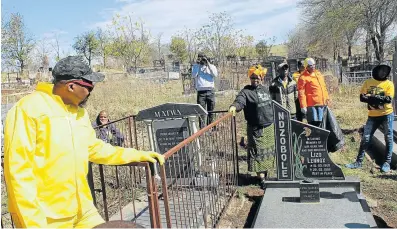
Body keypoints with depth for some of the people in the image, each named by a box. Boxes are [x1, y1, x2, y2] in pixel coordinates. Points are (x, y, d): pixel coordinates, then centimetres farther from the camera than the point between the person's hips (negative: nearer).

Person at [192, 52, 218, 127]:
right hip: (200, 91, -1)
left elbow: (215, 74, -8)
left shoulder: (211, 66, 11)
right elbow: (194, 75, -8)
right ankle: (202, 128, 1)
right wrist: (198, 64, -7)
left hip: (210, 91, 1)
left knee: (211, 110, 7)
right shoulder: (195, 66, 10)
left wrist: (208, 64, -8)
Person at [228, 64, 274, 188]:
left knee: (268, 150, 17)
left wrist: (273, 119, 24)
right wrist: (234, 106, -50)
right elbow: (240, 101, -28)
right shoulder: (246, 92, -8)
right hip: (255, 128, -6)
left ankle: (265, 171, 35)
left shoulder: (265, 89, 12)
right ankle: (262, 177, 5)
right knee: (258, 152, -3)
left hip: (269, 127, 7)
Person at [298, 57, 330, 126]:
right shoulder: (303, 77, -10)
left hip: (322, 103, 7)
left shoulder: (318, 73, 14)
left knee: (319, 121, 13)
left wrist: (327, 98, 21)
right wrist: (303, 106, -18)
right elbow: (301, 93, -14)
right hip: (311, 104, -7)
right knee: (313, 122, -7)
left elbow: (324, 87, 24)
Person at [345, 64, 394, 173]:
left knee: (388, 139, 5)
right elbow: (362, 97, -5)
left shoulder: (389, 84, -2)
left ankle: (387, 163, 15)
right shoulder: (368, 82, 3)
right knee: (365, 138, 3)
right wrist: (380, 98, -18)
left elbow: (389, 99, -15)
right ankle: (359, 162, 9)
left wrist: (372, 97, -23)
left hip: (387, 115, -1)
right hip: (372, 116, 2)